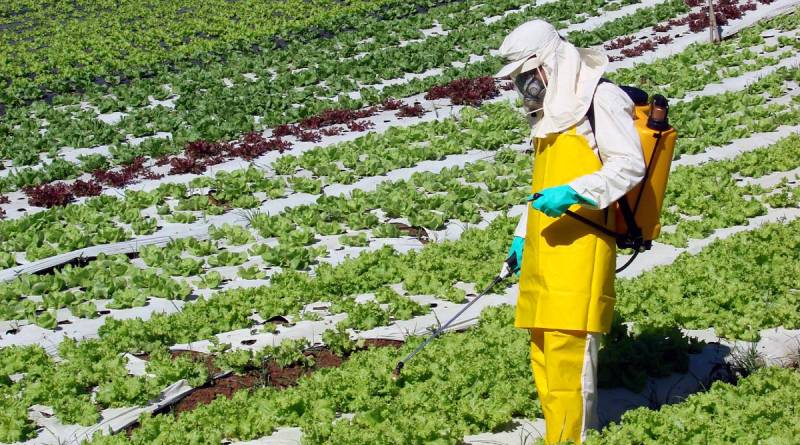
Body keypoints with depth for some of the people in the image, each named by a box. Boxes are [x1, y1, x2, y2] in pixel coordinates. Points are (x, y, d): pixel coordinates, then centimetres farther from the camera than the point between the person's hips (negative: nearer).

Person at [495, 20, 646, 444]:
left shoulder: (601, 98, -4)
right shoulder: (550, 113, 24)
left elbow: (629, 165, -13)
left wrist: (573, 193, -22)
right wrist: (521, 235, 28)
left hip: (580, 247, -9)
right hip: (542, 251, 9)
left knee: (568, 345, -13)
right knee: (544, 349, 6)